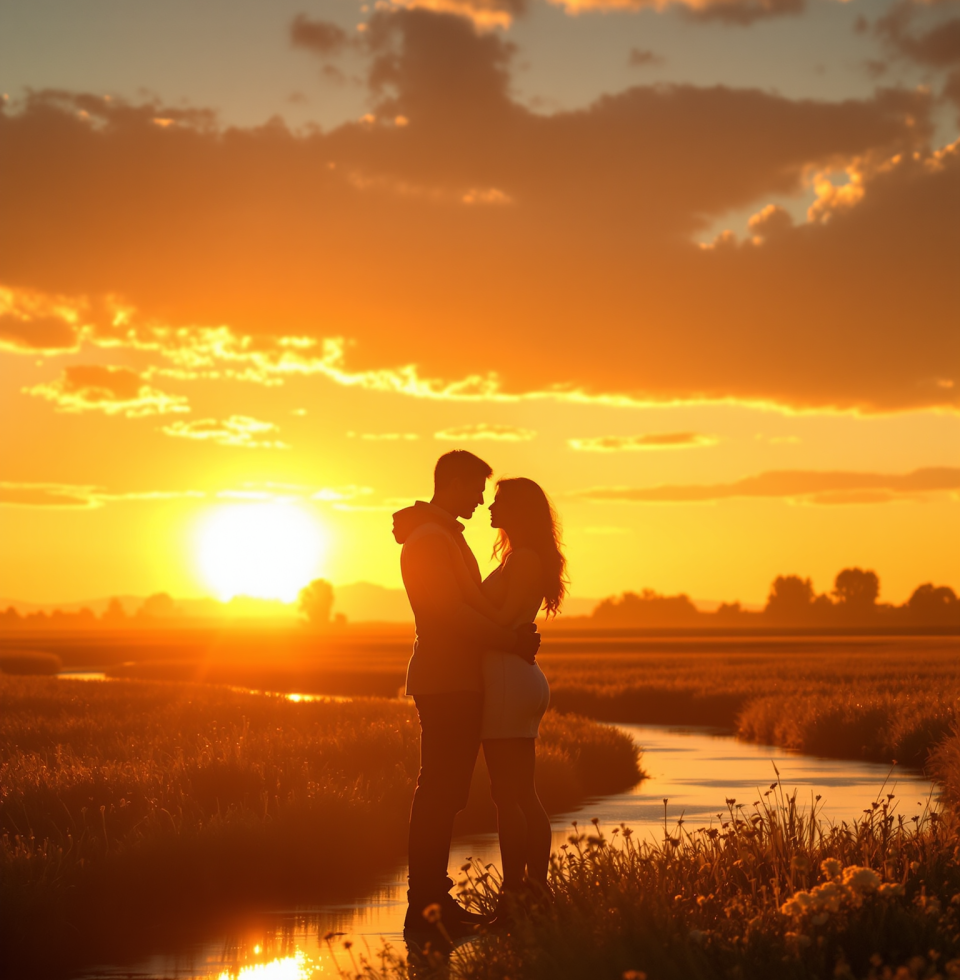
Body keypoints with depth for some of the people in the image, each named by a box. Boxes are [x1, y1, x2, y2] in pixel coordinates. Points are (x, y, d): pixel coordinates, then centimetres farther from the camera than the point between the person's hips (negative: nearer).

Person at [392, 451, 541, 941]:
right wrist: (512, 641, -12)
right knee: (438, 793, -9)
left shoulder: (444, 536, 21)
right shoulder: (430, 540, -12)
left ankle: (435, 899, 15)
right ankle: (424, 906, -7)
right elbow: (454, 614, -19)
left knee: (445, 792, 11)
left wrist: (514, 637, 7)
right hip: (445, 683, -10)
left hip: (457, 683, 10)